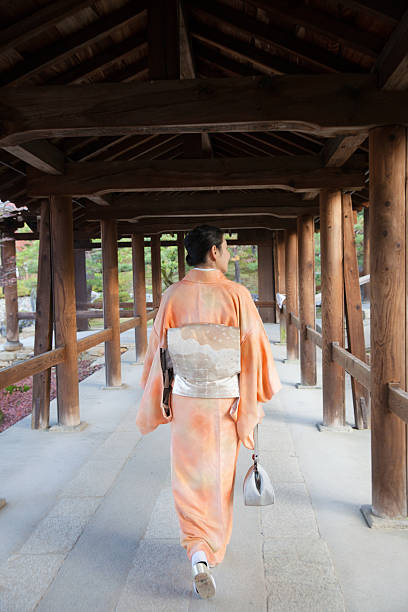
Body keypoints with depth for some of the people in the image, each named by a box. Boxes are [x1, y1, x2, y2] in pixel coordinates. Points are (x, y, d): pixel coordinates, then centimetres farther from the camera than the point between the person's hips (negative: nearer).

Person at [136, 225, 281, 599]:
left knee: (190, 477, 15)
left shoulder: (172, 296, -7)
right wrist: (251, 412, -2)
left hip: (185, 403, 1)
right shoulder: (236, 295, -13)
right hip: (225, 403, 0)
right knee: (220, 476, 19)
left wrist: (154, 407, 11)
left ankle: (199, 552, 6)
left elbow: (158, 354, -2)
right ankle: (215, 546, 37)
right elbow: (255, 352, -12)